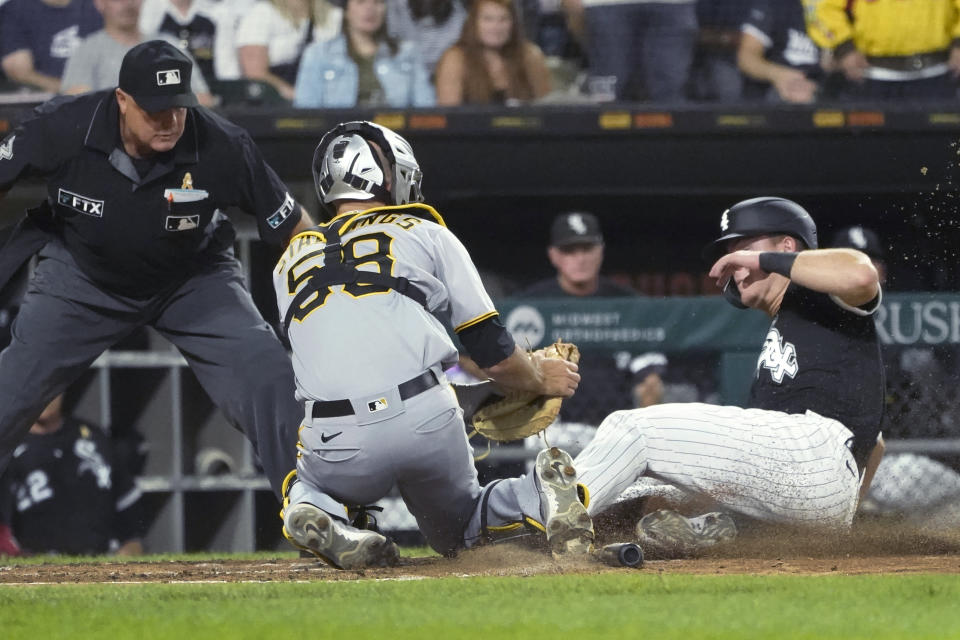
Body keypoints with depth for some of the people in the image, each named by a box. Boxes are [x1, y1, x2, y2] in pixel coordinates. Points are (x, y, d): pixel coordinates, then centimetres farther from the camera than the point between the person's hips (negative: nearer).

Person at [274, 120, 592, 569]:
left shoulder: (289, 262, 21)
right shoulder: (426, 234, 14)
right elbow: (494, 357, 10)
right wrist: (544, 378, 30)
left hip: (338, 446, 1)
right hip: (427, 423, -1)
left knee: (307, 486, 34)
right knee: (456, 532, 26)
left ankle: (316, 520, -4)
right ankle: (538, 497, -7)